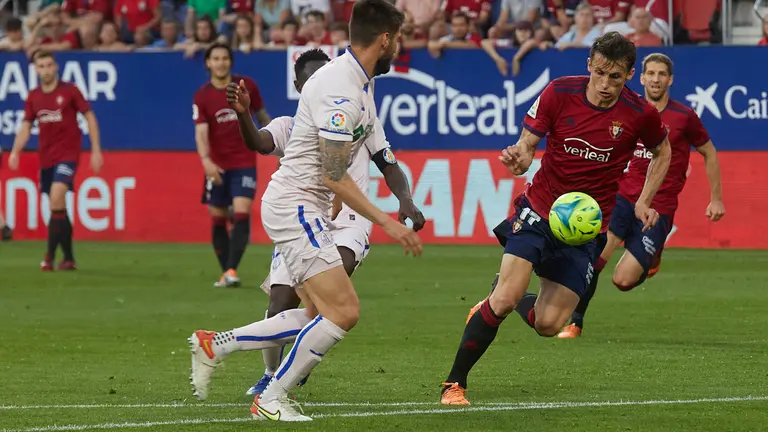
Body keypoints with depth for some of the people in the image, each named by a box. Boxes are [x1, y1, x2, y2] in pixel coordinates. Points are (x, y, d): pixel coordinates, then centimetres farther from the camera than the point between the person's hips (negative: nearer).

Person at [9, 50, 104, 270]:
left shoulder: (70, 91, -6)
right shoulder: (33, 97, 6)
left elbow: (90, 117, -1)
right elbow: (26, 126, 11)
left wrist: (96, 150, -5)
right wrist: (15, 151, -5)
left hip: (67, 154, -5)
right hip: (46, 158, 5)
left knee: (56, 198, -24)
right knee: (58, 209, 11)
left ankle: (50, 256, -23)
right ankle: (68, 258, 21)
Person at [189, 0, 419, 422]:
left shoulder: (360, 84, 13)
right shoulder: (338, 87, -20)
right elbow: (333, 175, -21)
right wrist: (384, 221, -18)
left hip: (305, 210, 11)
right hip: (294, 207, -11)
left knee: (319, 314, 11)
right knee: (343, 312, -15)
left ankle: (215, 344, 16)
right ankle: (271, 400, -6)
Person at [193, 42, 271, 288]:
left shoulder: (246, 86, -1)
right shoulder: (202, 96, -5)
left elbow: (262, 116, 13)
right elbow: (201, 132, -15)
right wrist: (206, 161, -31)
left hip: (244, 163, -1)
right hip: (217, 166, 1)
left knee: (241, 214, -16)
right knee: (218, 220, 4)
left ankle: (231, 270, -21)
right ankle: (225, 272, 15)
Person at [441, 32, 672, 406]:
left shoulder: (640, 115, -8)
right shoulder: (559, 93, -10)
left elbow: (662, 153, 13)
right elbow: (527, 143, -4)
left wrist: (643, 202, 3)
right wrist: (518, 158, -28)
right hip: (539, 210, -1)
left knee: (548, 324, -3)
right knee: (505, 298, -19)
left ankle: (511, 300, 32)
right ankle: (454, 384, -7)